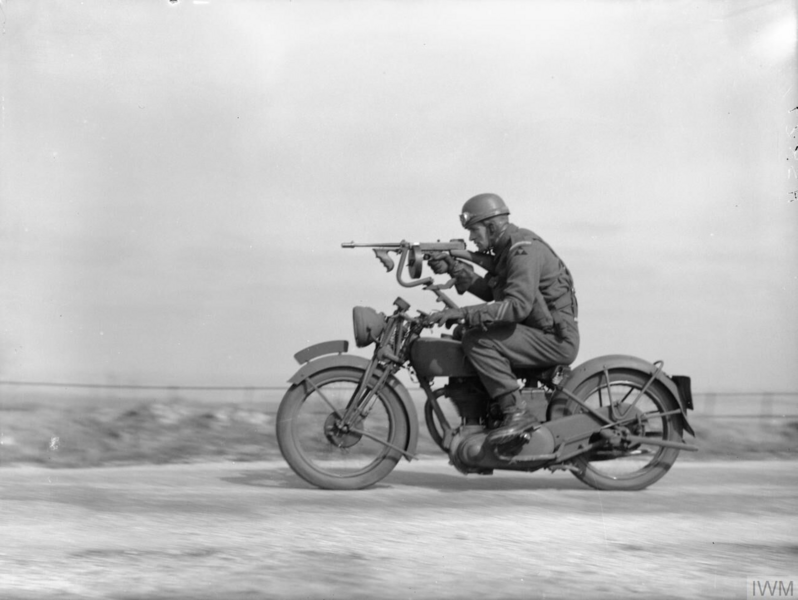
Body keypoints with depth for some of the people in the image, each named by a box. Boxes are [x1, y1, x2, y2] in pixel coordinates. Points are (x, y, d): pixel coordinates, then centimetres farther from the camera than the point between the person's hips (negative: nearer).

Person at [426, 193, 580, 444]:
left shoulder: (524, 251, -19)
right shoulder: (507, 248, 13)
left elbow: (518, 305, -31)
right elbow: (491, 293, 17)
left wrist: (463, 313, -33)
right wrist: (456, 269, 7)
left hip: (556, 340, -11)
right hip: (544, 333, 11)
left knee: (478, 341, -22)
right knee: (471, 336, 18)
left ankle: (517, 413, -22)